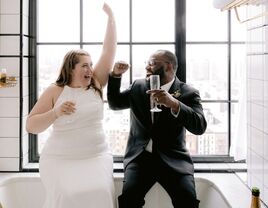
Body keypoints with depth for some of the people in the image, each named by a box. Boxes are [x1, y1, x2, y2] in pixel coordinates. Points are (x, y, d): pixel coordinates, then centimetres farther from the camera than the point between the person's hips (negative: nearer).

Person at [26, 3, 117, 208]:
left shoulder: (96, 85, 6)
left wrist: (110, 16, -1)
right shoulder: (54, 91, 0)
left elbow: (109, 51, 2)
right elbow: (30, 126, -2)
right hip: (60, 159, -2)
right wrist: (55, 113, -18)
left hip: (96, 156, 2)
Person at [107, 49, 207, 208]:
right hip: (140, 157, 2)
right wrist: (116, 75, 4)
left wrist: (174, 104, -32)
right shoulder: (138, 87, 11)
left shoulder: (188, 93, -2)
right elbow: (115, 103, 20)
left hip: (173, 159, -2)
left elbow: (200, 127, -16)